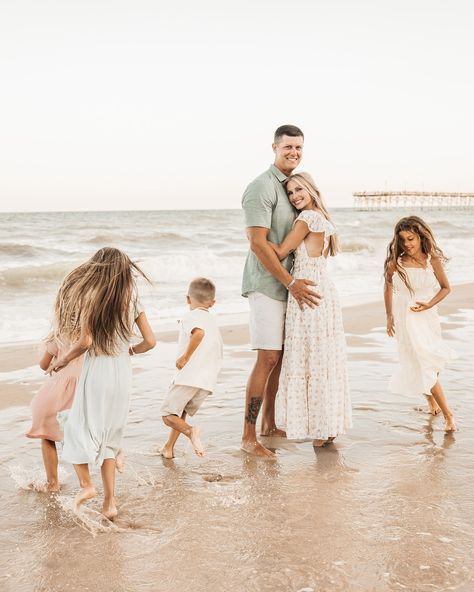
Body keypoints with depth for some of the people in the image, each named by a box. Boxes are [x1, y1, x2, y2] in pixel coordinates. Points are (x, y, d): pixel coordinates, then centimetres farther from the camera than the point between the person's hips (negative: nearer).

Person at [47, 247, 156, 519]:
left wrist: (62, 360, 0)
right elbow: (150, 341, 3)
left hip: (97, 368, -4)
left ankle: (86, 484, 4)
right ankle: (110, 501, 12)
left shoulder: (91, 297, -8)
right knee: (109, 436, 13)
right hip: (124, 373, 5)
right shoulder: (132, 299, 4)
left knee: (79, 427, 14)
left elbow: (85, 341, -15)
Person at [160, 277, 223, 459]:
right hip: (208, 382, 7)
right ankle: (168, 447, 23)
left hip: (189, 377, -7)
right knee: (180, 412, 25)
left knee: (168, 415, 2)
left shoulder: (190, 317, -1)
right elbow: (218, 354, 23)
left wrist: (185, 356, -18)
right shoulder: (213, 322, 23)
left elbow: (199, 332, -25)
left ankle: (190, 431, -23)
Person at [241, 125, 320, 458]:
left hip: (287, 285, 9)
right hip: (266, 284, -9)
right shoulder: (262, 187, -12)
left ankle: (269, 425, 24)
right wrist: (291, 282, -17)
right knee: (268, 358, -10)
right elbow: (258, 243, -19)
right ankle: (248, 436, -3)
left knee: (279, 356, 12)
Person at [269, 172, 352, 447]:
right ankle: (329, 425, 19)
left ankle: (320, 430, 5)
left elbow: (281, 252, -12)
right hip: (324, 289, 9)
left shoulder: (307, 217, -12)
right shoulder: (323, 219, 17)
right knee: (325, 359, 12)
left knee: (311, 359, -2)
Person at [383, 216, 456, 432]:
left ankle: (430, 397, 44)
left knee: (431, 362, 13)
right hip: (406, 320, -1)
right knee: (425, 364, -6)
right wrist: (389, 316, 11)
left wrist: (430, 304, -12)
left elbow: (446, 288, 4)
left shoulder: (433, 261, -8)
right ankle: (447, 414, 1)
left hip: (428, 316, 1)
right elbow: (388, 287, 8)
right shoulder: (395, 264, -10)